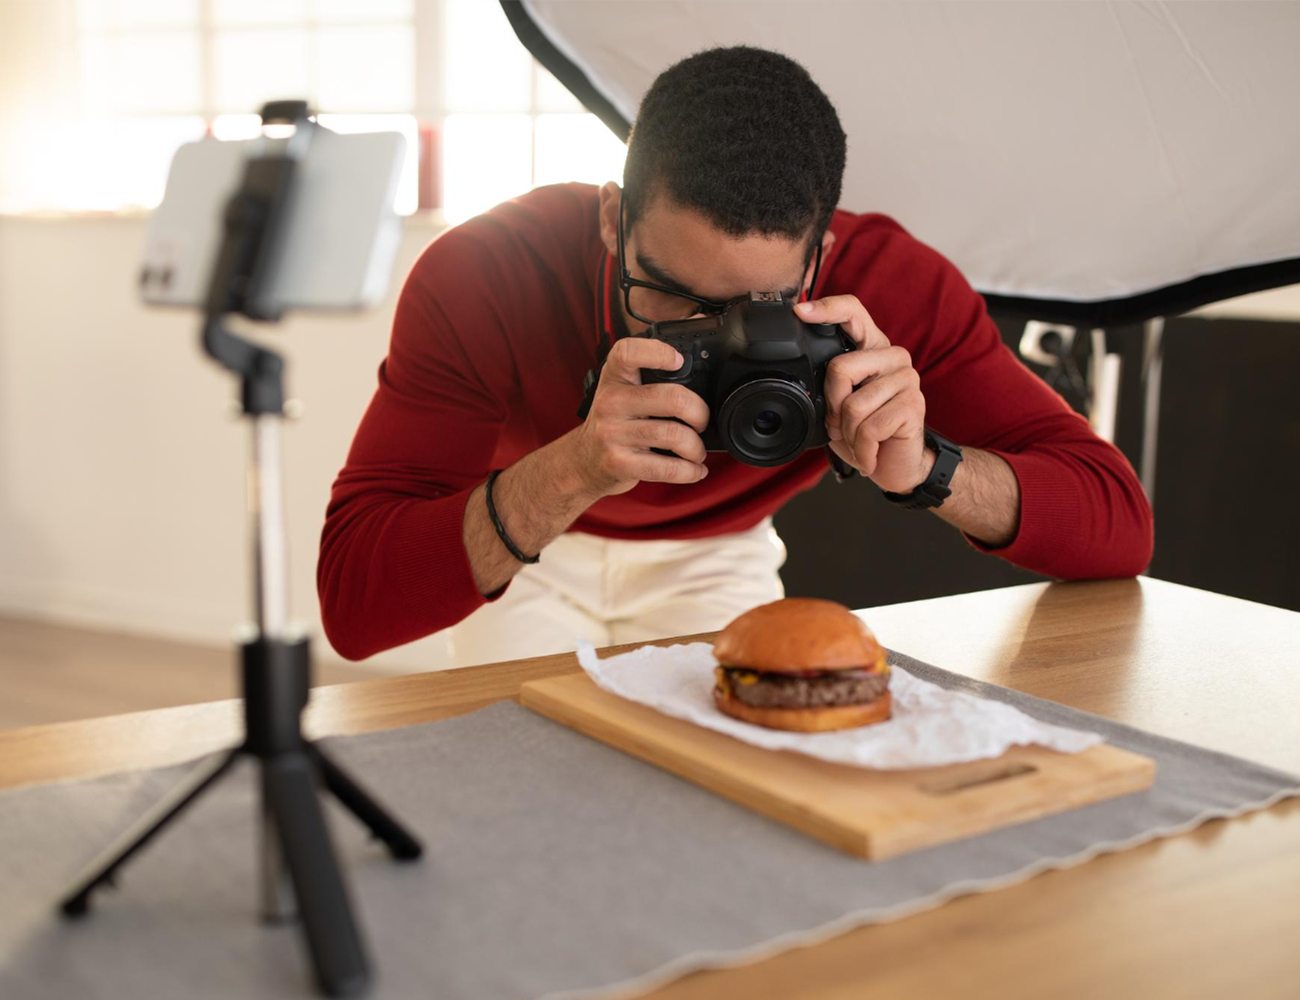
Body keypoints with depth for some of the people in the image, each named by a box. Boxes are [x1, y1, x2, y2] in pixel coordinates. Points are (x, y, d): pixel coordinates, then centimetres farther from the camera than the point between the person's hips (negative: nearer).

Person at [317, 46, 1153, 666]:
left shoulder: (886, 282, -30)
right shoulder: (480, 275, -37)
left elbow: (1122, 530, -29)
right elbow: (352, 606, -41)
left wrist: (922, 467, -49)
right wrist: (571, 472, -56)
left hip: (719, 553, 3)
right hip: (527, 546, -2)